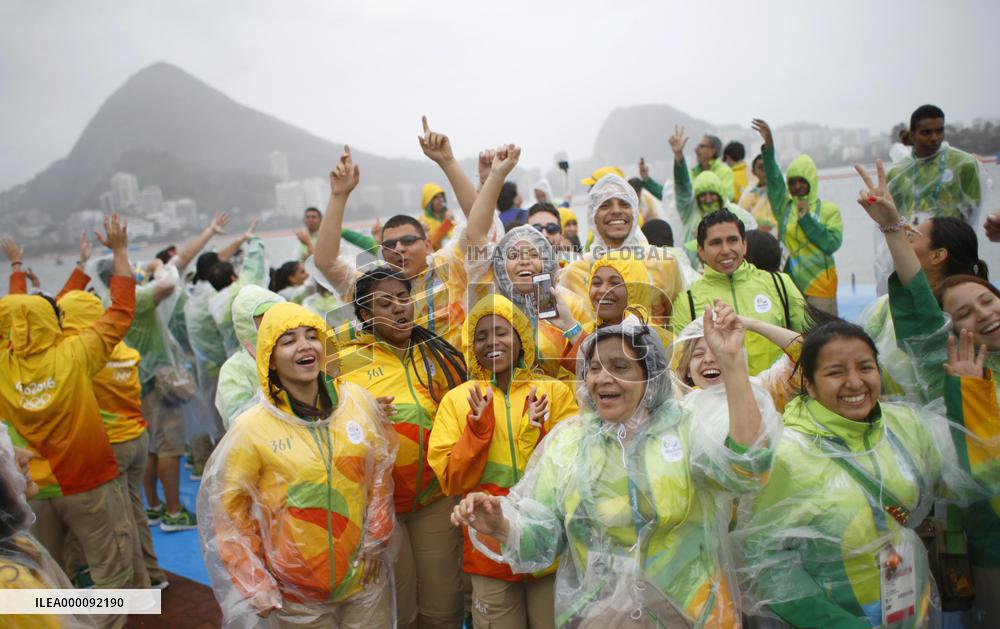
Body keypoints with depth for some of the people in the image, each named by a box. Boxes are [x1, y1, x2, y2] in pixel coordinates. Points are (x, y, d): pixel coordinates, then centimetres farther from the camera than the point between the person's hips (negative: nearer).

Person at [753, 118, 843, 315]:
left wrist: (806, 218, -11)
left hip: (819, 285, -1)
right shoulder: (784, 206, 8)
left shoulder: (829, 210, 5)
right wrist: (768, 146, -20)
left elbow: (832, 244, -7)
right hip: (789, 284, 2)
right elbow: (774, 179, -7)